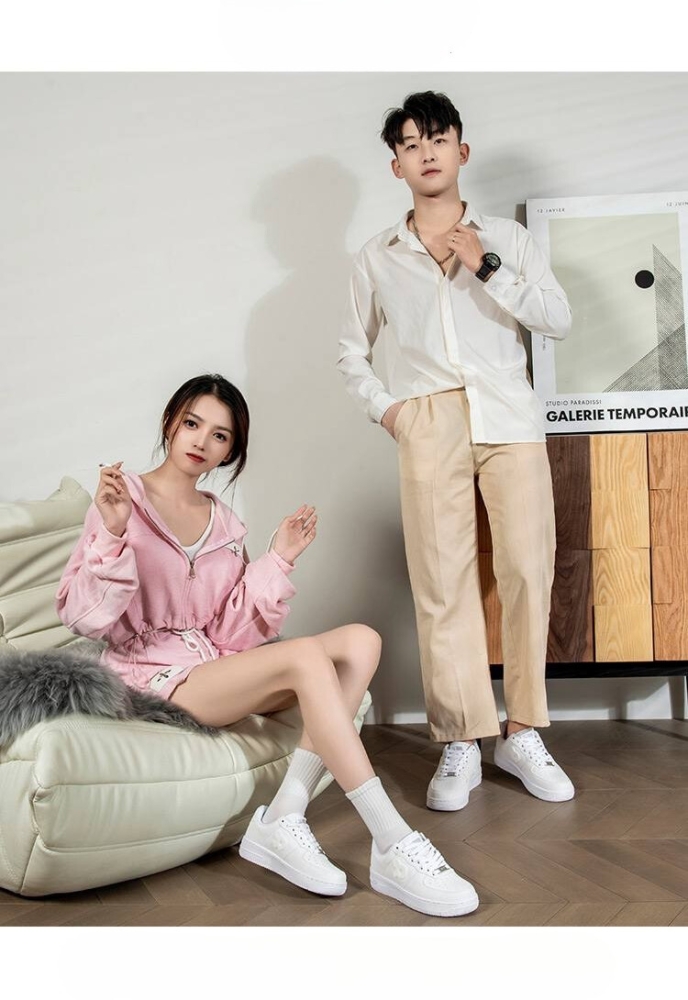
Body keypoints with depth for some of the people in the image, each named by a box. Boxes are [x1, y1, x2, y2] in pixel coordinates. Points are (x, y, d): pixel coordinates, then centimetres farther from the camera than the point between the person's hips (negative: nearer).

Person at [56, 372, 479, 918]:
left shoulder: (225, 523, 13)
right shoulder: (123, 499, -2)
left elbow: (234, 633, 5)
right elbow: (83, 616, -10)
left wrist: (277, 562, -4)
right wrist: (113, 537, -24)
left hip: (218, 666, 7)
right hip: (156, 673, -6)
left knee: (361, 641, -14)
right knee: (306, 656, -29)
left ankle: (284, 818, -23)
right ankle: (394, 847, -27)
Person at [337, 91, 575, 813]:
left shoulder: (506, 238, 14)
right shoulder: (377, 257, 16)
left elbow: (558, 319, 4)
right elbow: (351, 350, 22)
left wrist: (485, 265, -4)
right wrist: (381, 406, 6)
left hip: (510, 419, 0)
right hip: (428, 423, 0)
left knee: (527, 571, -6)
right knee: (441, 579, -6)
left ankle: (522, 733, 6)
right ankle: (460, 743, 1)